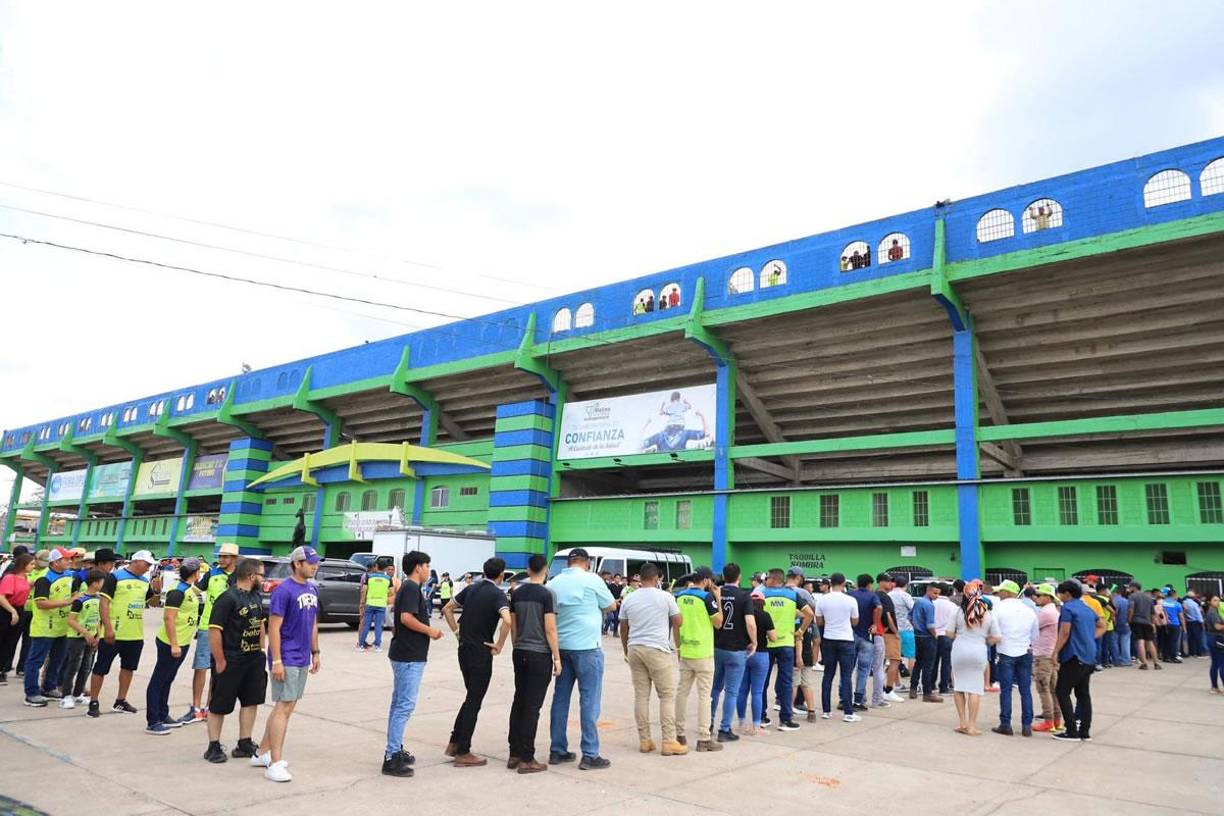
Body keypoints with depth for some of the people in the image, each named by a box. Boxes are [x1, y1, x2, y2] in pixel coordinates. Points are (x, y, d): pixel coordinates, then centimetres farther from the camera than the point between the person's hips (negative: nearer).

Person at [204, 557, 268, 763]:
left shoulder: (256, 596, 9)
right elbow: (214, 630, -20)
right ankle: (214, 747, 18)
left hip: (253, 660, 8)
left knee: (251, 701, 11)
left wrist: (260, 650, 14)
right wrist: (220, 661, -18)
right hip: (230, 661, -8)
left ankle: (244, 745, 22)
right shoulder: (228, 598, -18)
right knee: (219, 705, 5)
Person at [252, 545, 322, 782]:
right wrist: (276, 661, -19)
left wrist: (315, 652, 16)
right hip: (286, 659, -8)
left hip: (302, 659, 8)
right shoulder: (284, 590, -15)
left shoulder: (313, 589, 9)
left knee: (285, 707, 14)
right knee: (284, 707, -6)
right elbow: (274, 627, -16)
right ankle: (275, 764, -1)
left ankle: (262, 753, 26)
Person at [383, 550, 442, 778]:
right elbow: (407, 617, -26)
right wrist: (429, 631, -15)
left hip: (405, 655, 11)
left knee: (399, 704, 16)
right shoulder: (412, 588, -15)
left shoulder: (407, 587, 16)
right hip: (409, 657, -11)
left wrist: (429, 631, 14)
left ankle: (395, 750, 25)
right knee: (405, 705, -8)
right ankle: (391, 758, -6)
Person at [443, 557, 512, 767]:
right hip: (481, 652, -7)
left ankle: (454, 743, 24)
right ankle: (463, 753, 9)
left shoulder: (470, 588, 7)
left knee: (472, 697, 21)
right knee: (474, 702, 2)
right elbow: (507, 620, -31)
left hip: (464, 649, 7)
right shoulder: (498, 595, -14)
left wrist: (457, 632, 14)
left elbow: (447, 609, 15)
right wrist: (499, 646, -19)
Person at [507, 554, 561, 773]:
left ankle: (514, 754, 20)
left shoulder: (516, 593, 6)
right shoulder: (546, 594, -12)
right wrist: (557, 657, -7)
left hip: (520, 654, 6)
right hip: (540, 655, -6)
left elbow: (513, 625, 12)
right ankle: (526, 759, 4)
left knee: (518, 702, 14)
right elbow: (550, 629, -14)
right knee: (532, 706, -1)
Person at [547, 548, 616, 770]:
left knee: (561, 697, 12)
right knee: (589, 699, 0)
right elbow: (610, 606, 4)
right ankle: (590, 755, 2)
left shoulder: (554, 583, 6)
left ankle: (557, 751, 19)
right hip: (586, 646, -5)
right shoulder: (591, 580, -8)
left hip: (561, 646, 6)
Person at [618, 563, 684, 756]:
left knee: (641, 695, 8)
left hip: (635, 649, 4)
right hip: (658, 650, -4)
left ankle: (644, 740, 12)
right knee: (667, 696, 2)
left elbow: (623, 629, 13)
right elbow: (678, 622, 4)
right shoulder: (665, 597, -3)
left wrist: (626, 651, 25)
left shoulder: (629, 600, 8)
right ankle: (669, 742, 1)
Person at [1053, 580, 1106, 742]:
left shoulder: (1068, 608, -12)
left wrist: (1055, 652, -12)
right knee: (1083, 693, 10)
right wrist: (1091, 638, 17)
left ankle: (1072, 731, -6)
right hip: (1089, 656, 8)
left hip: (1074, 656, -8)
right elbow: (1102, 626, 26)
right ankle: (1085, 731, 12)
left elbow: (1064, 633, -17)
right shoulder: (1086, 608, 14)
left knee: (1062, 692, -3)